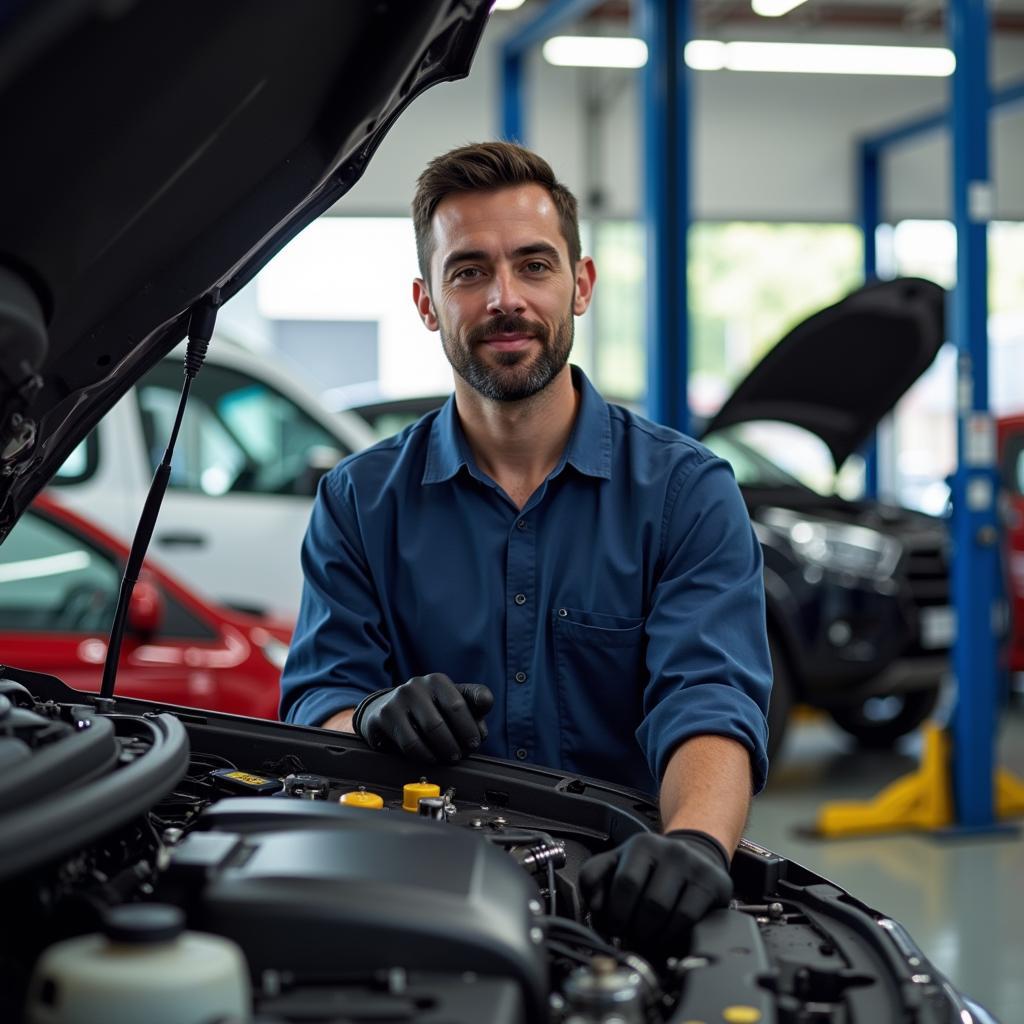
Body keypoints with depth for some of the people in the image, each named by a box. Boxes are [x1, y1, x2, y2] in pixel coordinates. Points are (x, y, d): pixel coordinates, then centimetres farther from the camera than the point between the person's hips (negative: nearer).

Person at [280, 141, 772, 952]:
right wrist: (376, 718, -25)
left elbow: (710, 701, -14)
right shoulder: (360, 504, 9)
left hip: (620, 890, 0)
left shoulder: (689, 492, 1)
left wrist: (695, 840, -37)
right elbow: (318, 702, 2)